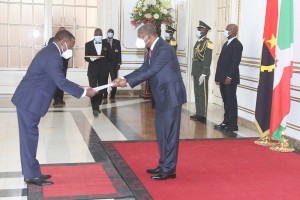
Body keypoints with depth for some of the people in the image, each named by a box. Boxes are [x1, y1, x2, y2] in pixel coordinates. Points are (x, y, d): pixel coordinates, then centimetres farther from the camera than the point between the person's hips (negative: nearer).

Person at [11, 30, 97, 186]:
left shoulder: (51, 52, 14)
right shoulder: (52, 56, -20)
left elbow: (59, 80, 18)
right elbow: (61, 82, -22)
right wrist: (84, 92, -16)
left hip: (30, 100, 11)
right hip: (29, 101, -11)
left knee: (30, 137, 14)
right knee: (29, 137, -3)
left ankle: (31, 172, 22)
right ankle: (32, 176, 5)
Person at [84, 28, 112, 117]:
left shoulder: (106, 45, 6)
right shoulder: (88, 44, 3)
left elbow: (110, 57, 10)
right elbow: (86, 57, -1)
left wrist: (105, 64, 3)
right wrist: (91, 58, -19)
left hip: (103, 71, 2)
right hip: (92, 70, -2)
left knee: (101, 90, 8)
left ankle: (97, 106, 23)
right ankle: (95, 108, -11)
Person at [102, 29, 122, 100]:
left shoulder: (117, 42, 7)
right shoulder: (103, 41, 8)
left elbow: (119, 53, 4)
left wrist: (119, 63, -3)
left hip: (114, 64, -1)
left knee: (114, 79, -1)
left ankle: (113, 94, 5)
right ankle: (105, 94, 9)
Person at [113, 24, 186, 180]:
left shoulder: (164, 49, -19)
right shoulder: (154, 49, 12)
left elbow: (150, 72, -22)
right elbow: (143, 69, 12)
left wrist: (128, 82, -18)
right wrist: (125, 78, 0)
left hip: (171, 95, -10)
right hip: (162, 96, 10)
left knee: (170, 132, -4)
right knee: (161, 132, 14)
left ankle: (169, 169, 3)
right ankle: (163, 165, 24)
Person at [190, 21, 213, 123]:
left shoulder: (207, 43, -12)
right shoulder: (198, 42, 14)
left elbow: (207, 60, -17)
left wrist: (203, 74, -21)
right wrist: (193, 72, 14)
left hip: (202, 73, -8)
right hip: (196, 72, 8)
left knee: (203, 94, -2)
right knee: (197, 94, 13)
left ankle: (203, 116, 4)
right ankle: (198, 114, 21)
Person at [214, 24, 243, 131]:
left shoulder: (237, 45, -11)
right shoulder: (226, 44, 18)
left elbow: (235, 62, -18)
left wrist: (229, 77, -21)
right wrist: (218, 76, 13)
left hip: (230, 79, -8)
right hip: (222, 78, 8)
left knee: (231, 102, -3)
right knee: (226, 101, 13)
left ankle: (233, 125, 2)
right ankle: (226, 122, 21)